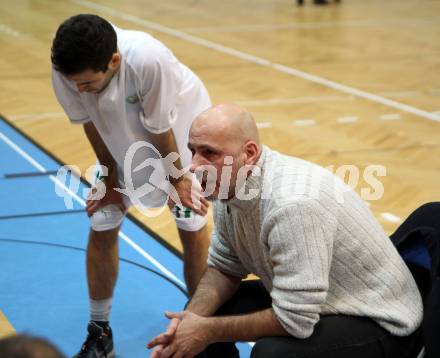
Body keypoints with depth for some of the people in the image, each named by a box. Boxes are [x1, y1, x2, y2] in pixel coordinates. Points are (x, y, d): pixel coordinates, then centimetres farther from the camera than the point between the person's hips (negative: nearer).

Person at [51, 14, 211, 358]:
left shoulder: (148, 60, -43)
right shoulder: (67, 68, -31)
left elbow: (161, 130, -27)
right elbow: (90, 122, -13)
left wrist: (177, 178, -11)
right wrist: (110, 177, -2)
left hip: (181, 128, -3)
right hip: (124, 142, 3)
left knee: (193, 229, -2)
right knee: (101, 228, 0)